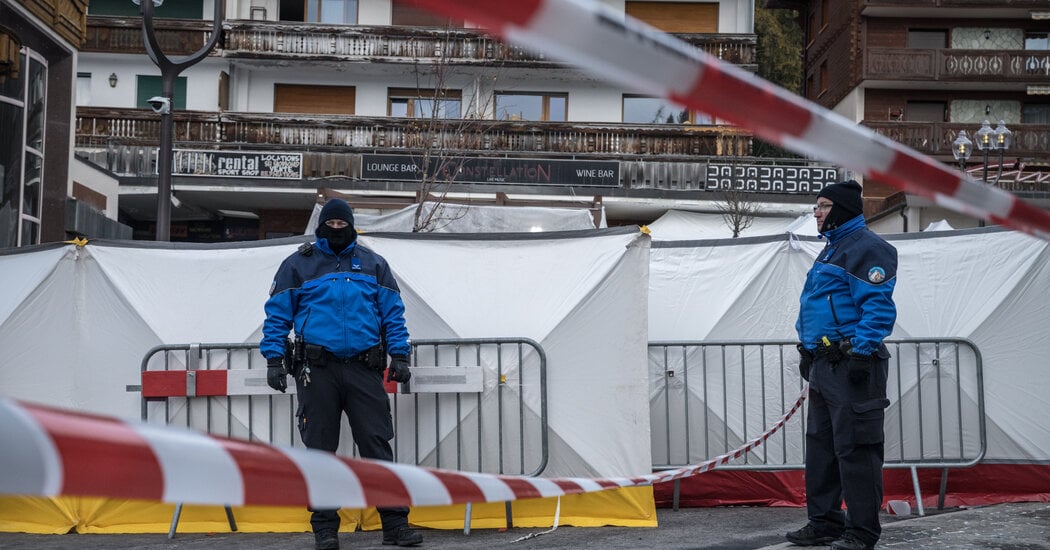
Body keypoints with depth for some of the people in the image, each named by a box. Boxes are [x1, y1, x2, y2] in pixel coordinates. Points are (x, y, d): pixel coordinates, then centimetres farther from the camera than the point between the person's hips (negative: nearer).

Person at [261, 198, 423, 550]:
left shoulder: (373, 265, 14)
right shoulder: (298, 265, 9)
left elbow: (393, 313, 13)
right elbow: (277, 315, 7)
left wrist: (399, 356, 3)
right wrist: (274, 359, -1)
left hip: (364, 369, 1)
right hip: (317, 369, 0)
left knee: (377, 445, -3)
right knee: (320, 449, 4)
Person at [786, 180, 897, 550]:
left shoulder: (865, 248, -10)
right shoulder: (833, 249, 22)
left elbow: (878, 307, -19)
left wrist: (862, 353, -24)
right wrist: (808, 353, 25)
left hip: (851, 368, -11)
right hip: (824, 365, 11)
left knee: (854, 448, -7)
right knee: (820, 446, 14)